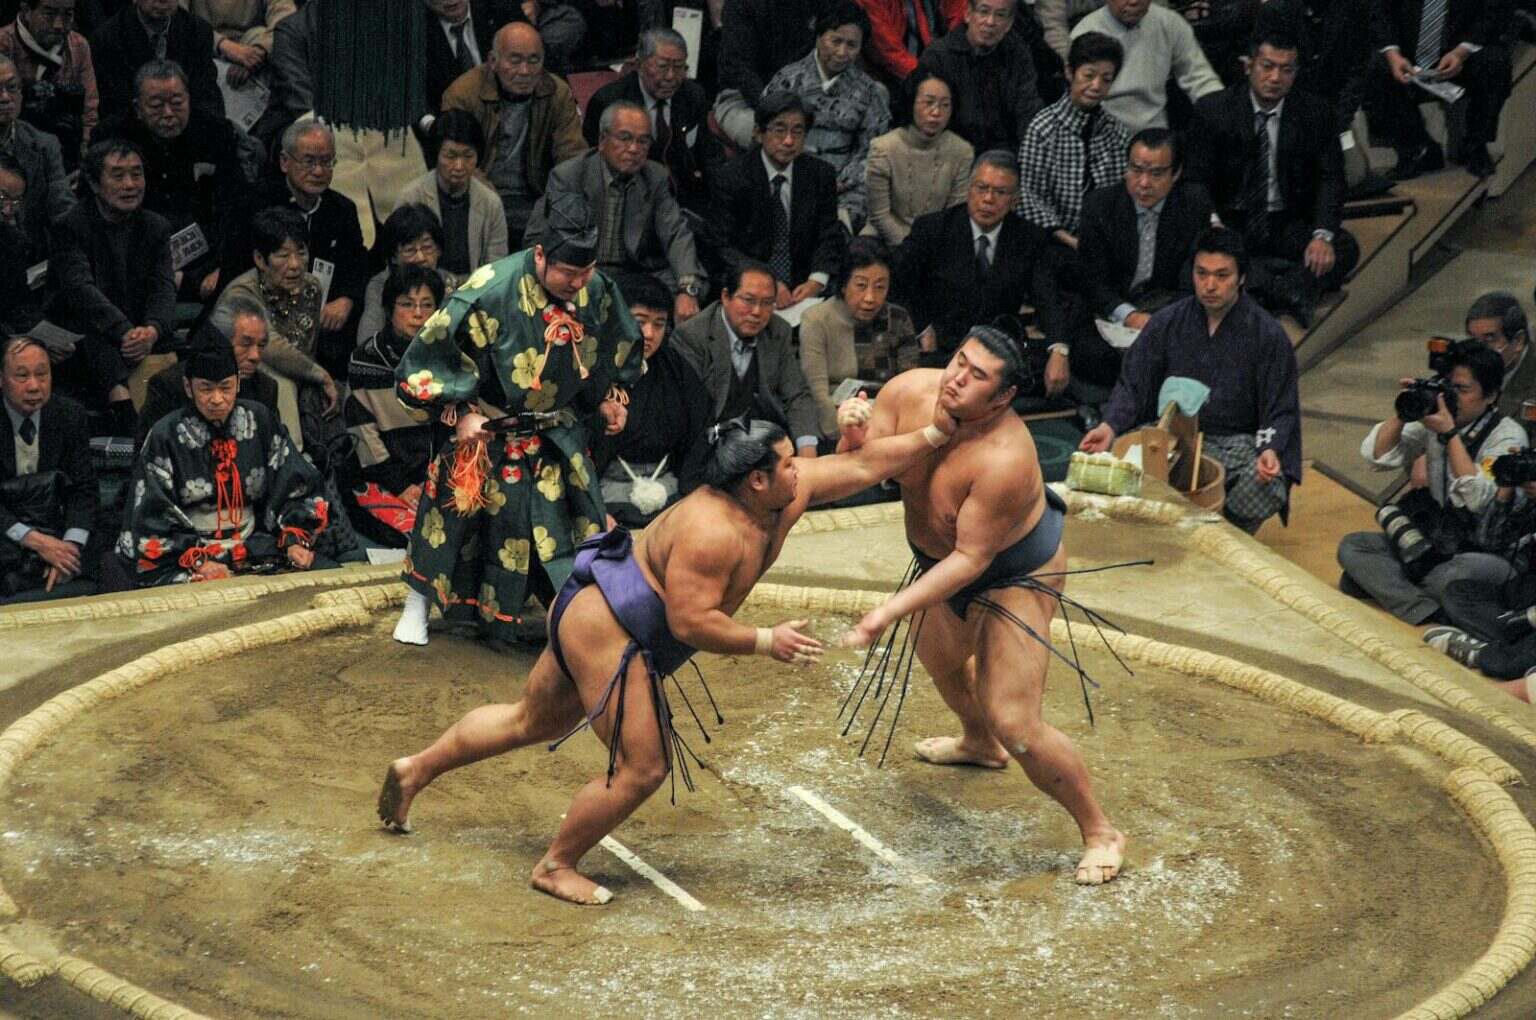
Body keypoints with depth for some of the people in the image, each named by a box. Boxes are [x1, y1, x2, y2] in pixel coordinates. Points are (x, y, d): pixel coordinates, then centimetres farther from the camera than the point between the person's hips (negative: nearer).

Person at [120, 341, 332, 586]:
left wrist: (295, 540, -5)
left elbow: (295, 487, 10)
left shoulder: (261, 422, 6)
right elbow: (152, 519, -6)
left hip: (255, 545, 5)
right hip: (184, 554, -5)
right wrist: (196, 560, -17)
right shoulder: (166, 436, -4)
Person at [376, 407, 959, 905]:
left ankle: (416, 770, 37)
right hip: (605, 630, -10)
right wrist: (767, 642, -22)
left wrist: (934, 435, 2)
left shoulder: (788, 494, -2)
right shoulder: (712, 530, -29)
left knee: (534, 721, 25)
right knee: (643, 767, -6)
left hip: (592, 617, 10)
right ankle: (556, 867, 10)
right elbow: (691, 622, -29)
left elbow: (861, 467, 6)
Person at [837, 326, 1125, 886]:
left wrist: (892, 610, -39)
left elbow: (971, 558, -34)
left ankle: (1100, 833, 5)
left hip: (1016, 574, -8)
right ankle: (979, 745, 66)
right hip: (945, 557, 8)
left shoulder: (1003, 459, -40)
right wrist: (853, 436, -37)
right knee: (938, 655, 33)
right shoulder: (910, 391, -21)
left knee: (1013, 723, -15)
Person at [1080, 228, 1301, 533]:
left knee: (1263, 491, -35)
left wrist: (1270, 450, -23)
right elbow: (1133, 385, 6)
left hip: (1239, 443, -1)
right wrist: (1110, 426, -15)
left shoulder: (1268, 335, -1)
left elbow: (1280, 411, -1)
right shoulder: (1166, 323, 5)